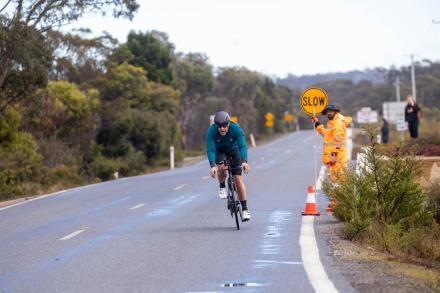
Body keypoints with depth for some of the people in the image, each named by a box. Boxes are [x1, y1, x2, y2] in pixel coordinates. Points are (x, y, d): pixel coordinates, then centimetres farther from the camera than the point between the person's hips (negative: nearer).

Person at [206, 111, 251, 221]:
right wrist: (213, 166, -52)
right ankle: (222, 187, -1)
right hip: (219, 151, 0)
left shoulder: (236, 128, -32)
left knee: (238, 178, -11)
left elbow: (242, 146, -38)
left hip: (234, 150, 0)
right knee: (222, 167, -32)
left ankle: (245, 209, -6)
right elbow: (210, 149, -37)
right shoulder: (211, 131, -31)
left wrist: (244, 162, -55)